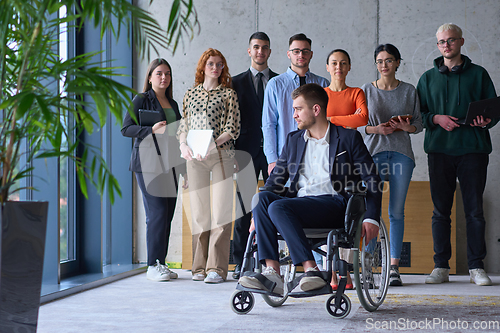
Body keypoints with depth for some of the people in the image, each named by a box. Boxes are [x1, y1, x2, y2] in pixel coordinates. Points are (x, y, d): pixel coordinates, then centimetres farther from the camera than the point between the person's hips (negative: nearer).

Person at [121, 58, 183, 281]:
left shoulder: (172, 103, 20)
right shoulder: (141, 100, 0)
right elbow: (126, 129, -7)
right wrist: (152, 130, -19)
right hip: (148, 161, -7)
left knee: (167, 214, 4)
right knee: (157, 213, -11)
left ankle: (161, 263, 11)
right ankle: (153, 266, -7)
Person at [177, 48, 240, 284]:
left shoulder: (228, 94, 6)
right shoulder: (191, 94, 15)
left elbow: (233, 129, -2)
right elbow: (183, 126, 15)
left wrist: (212, 144, -16)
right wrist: (183, 145, -4)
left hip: (221, 155, -3)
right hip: (194, 158, 3)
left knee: (221, 212, -7)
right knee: (199, 213, 3)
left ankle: (216, 268, -7)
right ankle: (200, 267, 9)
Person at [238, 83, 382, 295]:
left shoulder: (348, 138, 10)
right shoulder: (293, 140, 24)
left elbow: (372, 181, 6)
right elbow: (275, 179, 21)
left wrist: (371, 218, -7)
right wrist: (258, 215, 6)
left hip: (333, 203, -5)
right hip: (298, 203, 5)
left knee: (278, 207, -31)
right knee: (261, 197, -26)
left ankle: (311, 270, -35)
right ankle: (271, 270, -36)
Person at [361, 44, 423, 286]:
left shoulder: (409, 91, 11)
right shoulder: (366, 91, 9)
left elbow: (419, 124, 12)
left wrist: (406, 127, -9)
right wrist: (377, 129, -10)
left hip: (401, 153, 1)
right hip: (373, 152, -1)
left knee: (397, 211, -1)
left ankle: (394, 266, 3)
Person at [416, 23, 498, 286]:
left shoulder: (478, 74, 10)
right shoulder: (428, 78, 15)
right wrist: (436, 119, -7)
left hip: (473, 148, -1)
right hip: (439, 149, 2)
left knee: (474, 210, -2)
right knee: (440, 211, 2)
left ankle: (476, 267, 3)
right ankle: (441, 267, 7)